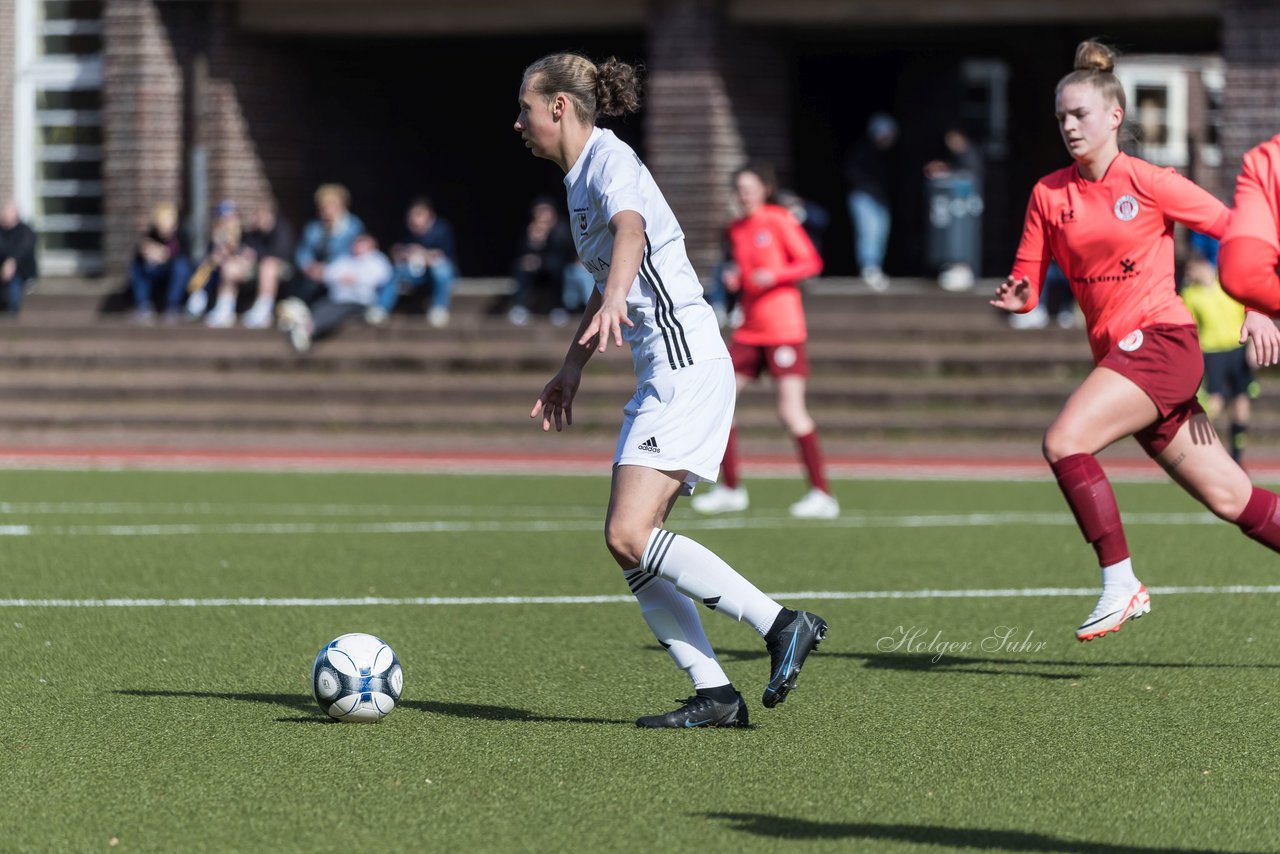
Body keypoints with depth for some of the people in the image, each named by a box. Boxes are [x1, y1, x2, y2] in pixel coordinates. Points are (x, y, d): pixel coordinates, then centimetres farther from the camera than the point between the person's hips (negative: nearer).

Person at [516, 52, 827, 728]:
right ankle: (713, 695, -1)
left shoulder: (610, 160, -10)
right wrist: (571, 369, 40)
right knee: (631, 547, 2)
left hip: (687, 364, -10)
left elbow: (630, 230, -33)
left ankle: (782, 625, -13)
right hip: (659, 373, 10)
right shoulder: (580, 178, 19)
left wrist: (614, 303, -52)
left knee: (630, 535, -18)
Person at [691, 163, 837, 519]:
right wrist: (734, 279, 1)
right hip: (749, 330, 7)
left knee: (791, 413, -12)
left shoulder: (779, 220, -6)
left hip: (782, 327, -7)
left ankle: (822, 495, -8)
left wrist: (774, 275, -21)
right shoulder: (736, 229, 13)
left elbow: (811, 262, -7)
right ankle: (730, 489, 12)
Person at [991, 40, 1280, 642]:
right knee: (1228, 498, 5)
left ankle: (1121, 584, -16)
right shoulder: (1048, 194, 9)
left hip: (1160, 339, -6)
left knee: (1064, 441, -23)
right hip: (1118, 354, 6)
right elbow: (1027, 280, 8)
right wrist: (1016, 298, -15)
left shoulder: (1150, 184, -5)